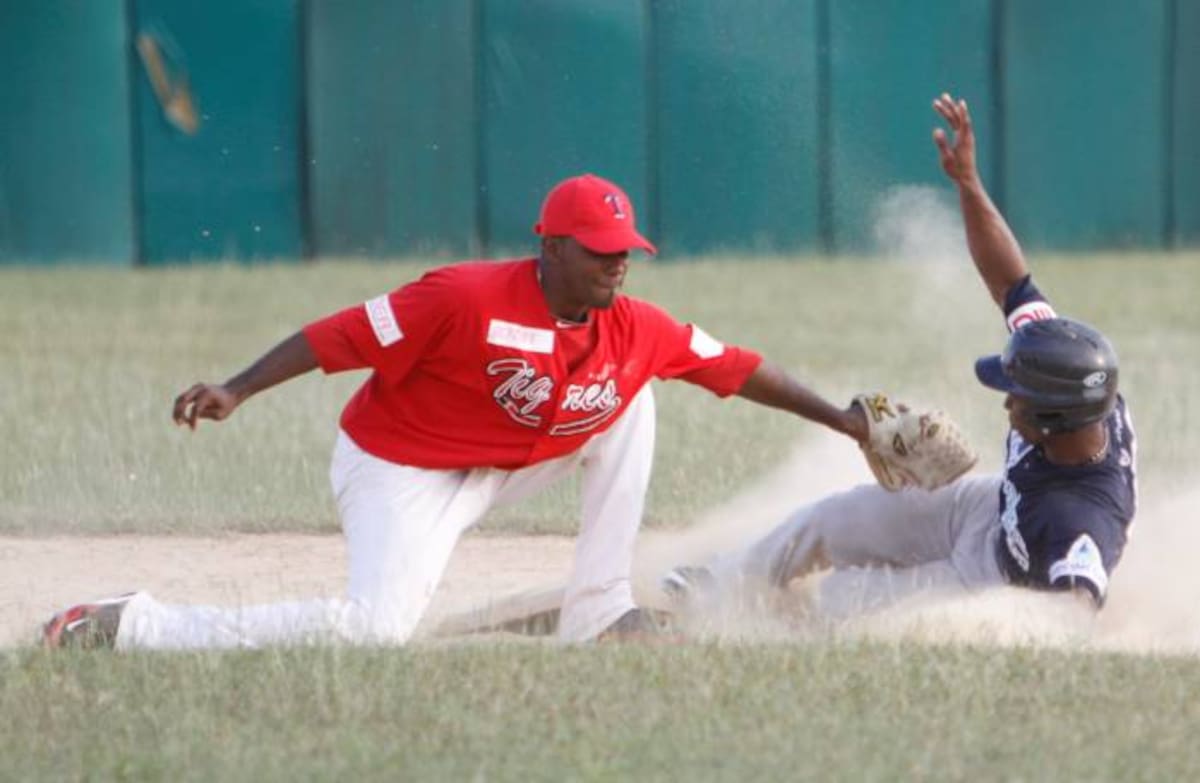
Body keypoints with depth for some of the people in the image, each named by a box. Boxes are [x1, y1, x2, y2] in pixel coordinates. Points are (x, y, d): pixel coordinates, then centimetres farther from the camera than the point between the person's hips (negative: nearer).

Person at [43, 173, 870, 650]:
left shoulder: (636, 331, -5)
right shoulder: (470, 299, -25)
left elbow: (738, 368, 3)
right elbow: (342, 335, -25)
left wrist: (836, 418, 4)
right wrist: (236, 390, -33)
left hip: (489, 472, 7)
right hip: (398, 469, -7)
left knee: (629, 401, 2)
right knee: (376, 625, -30)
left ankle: (600, 612, 4)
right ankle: (133, 628, -21)